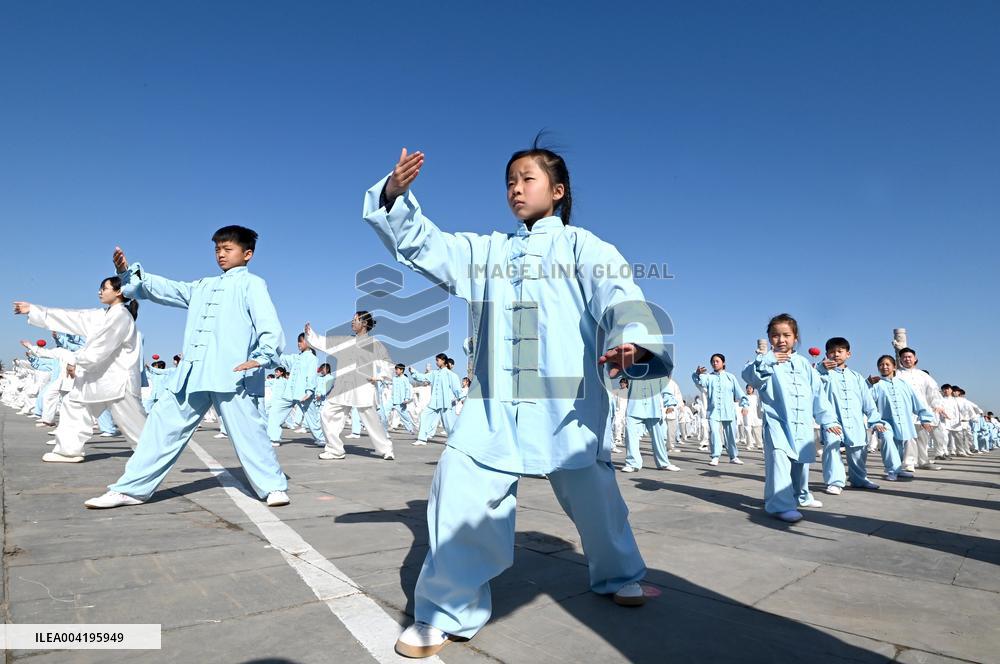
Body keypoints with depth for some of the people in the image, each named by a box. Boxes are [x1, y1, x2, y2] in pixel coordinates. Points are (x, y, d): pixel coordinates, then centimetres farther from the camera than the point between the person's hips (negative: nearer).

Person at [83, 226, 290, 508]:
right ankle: (130, 489, 20)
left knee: (247, 430, -8)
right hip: (192, 373, 7)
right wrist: (130, 273, 8)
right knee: (163, 424, 10)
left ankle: (273, 487, 3)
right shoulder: (203, 286, 26)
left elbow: (269, 325, -8)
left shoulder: (251, 284, 4)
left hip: (231, 373, -7)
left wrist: (260, 357, -23)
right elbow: (165, 289, 23)